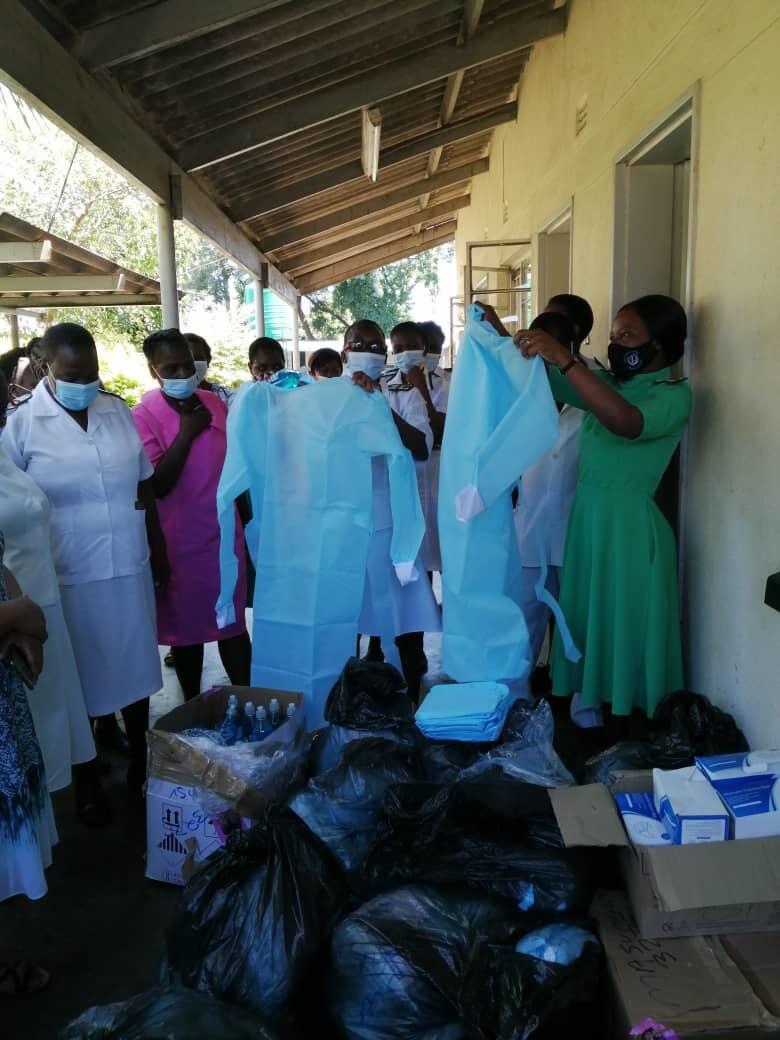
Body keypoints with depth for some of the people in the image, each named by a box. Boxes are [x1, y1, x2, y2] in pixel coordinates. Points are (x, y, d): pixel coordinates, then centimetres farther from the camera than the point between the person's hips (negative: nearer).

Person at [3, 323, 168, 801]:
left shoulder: (119, 411, 3)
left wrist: (159, 552, 13)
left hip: (129, 567, 3)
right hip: (68, 575, -3)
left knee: (134, 669, 15)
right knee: (81, 679, 10)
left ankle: (139, 762, 35)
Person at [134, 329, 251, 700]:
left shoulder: (214, 403, 5)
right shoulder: (144, 415, -10)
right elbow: (155, 485, -18)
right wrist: (186, 433, -21)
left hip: (225, 533, 4)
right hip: (179, 542, -3)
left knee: (233, 622, 9)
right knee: (186, 628, 11)